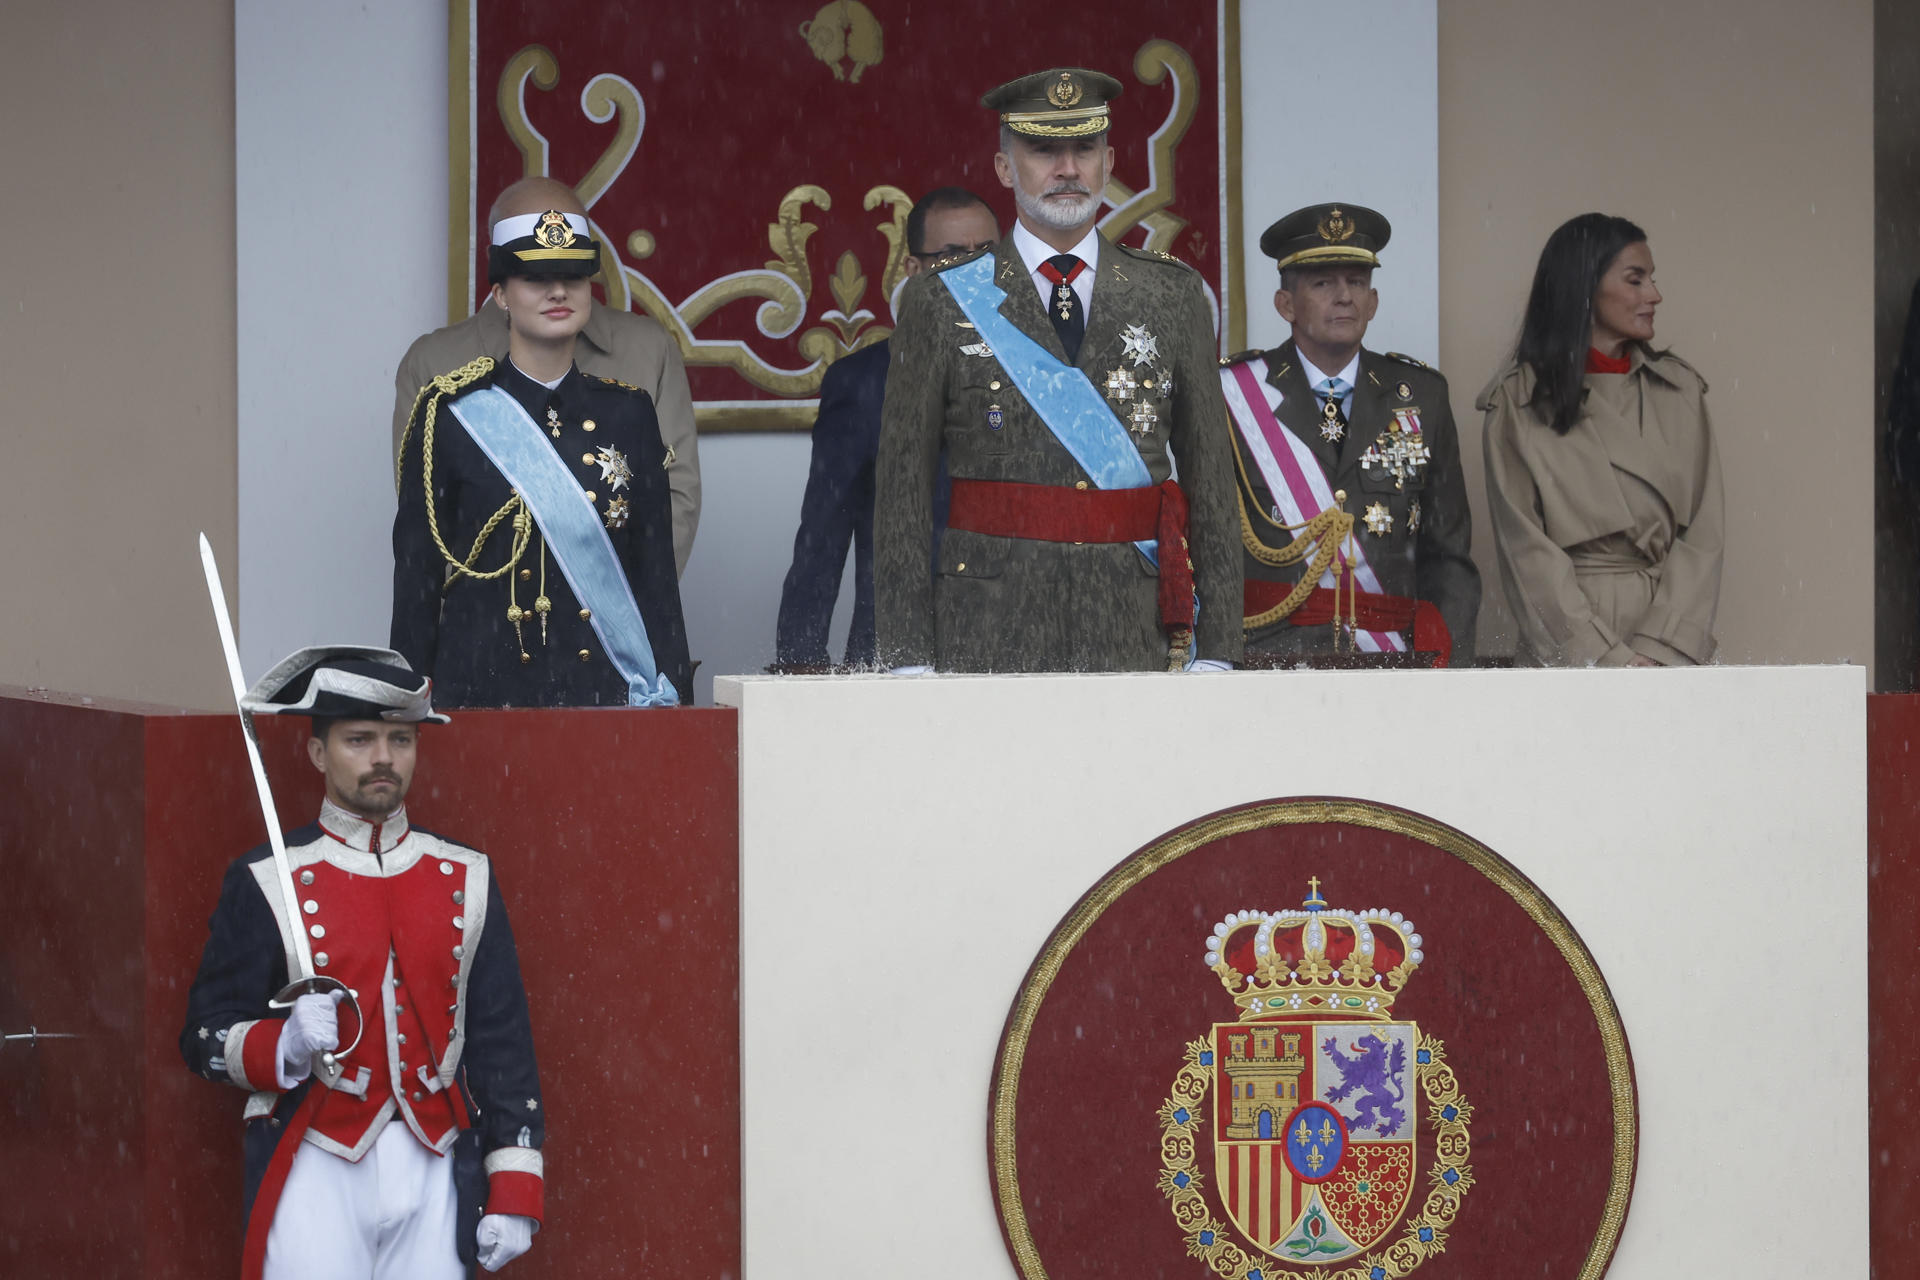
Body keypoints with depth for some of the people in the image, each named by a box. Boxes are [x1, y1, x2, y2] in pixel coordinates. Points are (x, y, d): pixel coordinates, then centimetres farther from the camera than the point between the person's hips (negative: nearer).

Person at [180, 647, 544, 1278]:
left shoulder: (466, 878, 9)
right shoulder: (265, 883, -1)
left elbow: (502, 1041, 10)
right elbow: (207, 1038, -1)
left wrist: (514, 1195, 5)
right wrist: (285, 1045, -22)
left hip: (433, 1175, 3)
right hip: (315, 1172, -3)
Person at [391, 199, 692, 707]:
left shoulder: (628, 412, 9)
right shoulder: (450, 412, 1)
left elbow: (657, 569, 10)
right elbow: (415, 573, 2)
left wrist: (670, 700, 4)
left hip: (607, 686, 2)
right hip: (483, 691, -2)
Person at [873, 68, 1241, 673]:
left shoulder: (1173, 297, 10)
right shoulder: (941, 301, 4)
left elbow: (1209, 473, 8)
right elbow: (903, 486, 3)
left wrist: (1216, 651, 2)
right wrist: (909, 662, -4)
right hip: (988, 639, -1)